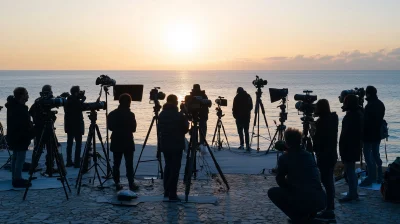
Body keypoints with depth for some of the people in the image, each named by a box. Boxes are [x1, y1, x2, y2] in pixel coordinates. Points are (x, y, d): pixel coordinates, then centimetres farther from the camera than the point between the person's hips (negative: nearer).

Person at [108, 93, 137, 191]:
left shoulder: (112, 114, 0)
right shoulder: (130, 114, -13)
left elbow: (110, 127, 8)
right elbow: (133, 129, -8)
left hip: (116, 142, 4)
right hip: (128, 142, -4)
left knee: (116, 164, 9)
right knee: (129, 164, 1)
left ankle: (117, 184, 10)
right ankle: (131, 184, 1)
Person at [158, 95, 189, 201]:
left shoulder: (161, 114, 5)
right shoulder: (179, 115, -15)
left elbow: (159, 129, 13)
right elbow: (185, 129, -6)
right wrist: (186, 120, 10)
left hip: (164, 145, 6)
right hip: (176, 145, -6)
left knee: (168, 166, 17)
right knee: (175, 168, -2)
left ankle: (166, 191, 21)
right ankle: (172, 194, -4)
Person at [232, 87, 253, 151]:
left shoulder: (237, 97, -8)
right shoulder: (248, 97, 5)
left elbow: (234, 108, -8)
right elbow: (251, 107, 9)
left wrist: (234, 115, 5)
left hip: (239, 116, -4)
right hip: (247, 116, 4)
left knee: (240, 131, 3)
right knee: (246, 131, 9)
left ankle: (242, 144, -1)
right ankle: (247, 145, -2)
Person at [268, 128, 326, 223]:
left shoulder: (284, 158, 0)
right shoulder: (309, 155, 16)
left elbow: (280, 180, 13)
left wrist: (288, 188, 34)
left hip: (302, 201, -6)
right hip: (321, 201, 6)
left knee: (272, 192, 16)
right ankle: (309, 214, 20)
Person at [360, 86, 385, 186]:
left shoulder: (370, 106, -21)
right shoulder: (381, 104, 7)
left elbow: (366, 121, -19)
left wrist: (362, 133, -10)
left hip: (369, 135, -9)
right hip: (378, 134, 9)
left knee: (368, 156, -2)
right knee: (376, 155, 16)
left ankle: (371, 178, -2)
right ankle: (379, 177, 22)